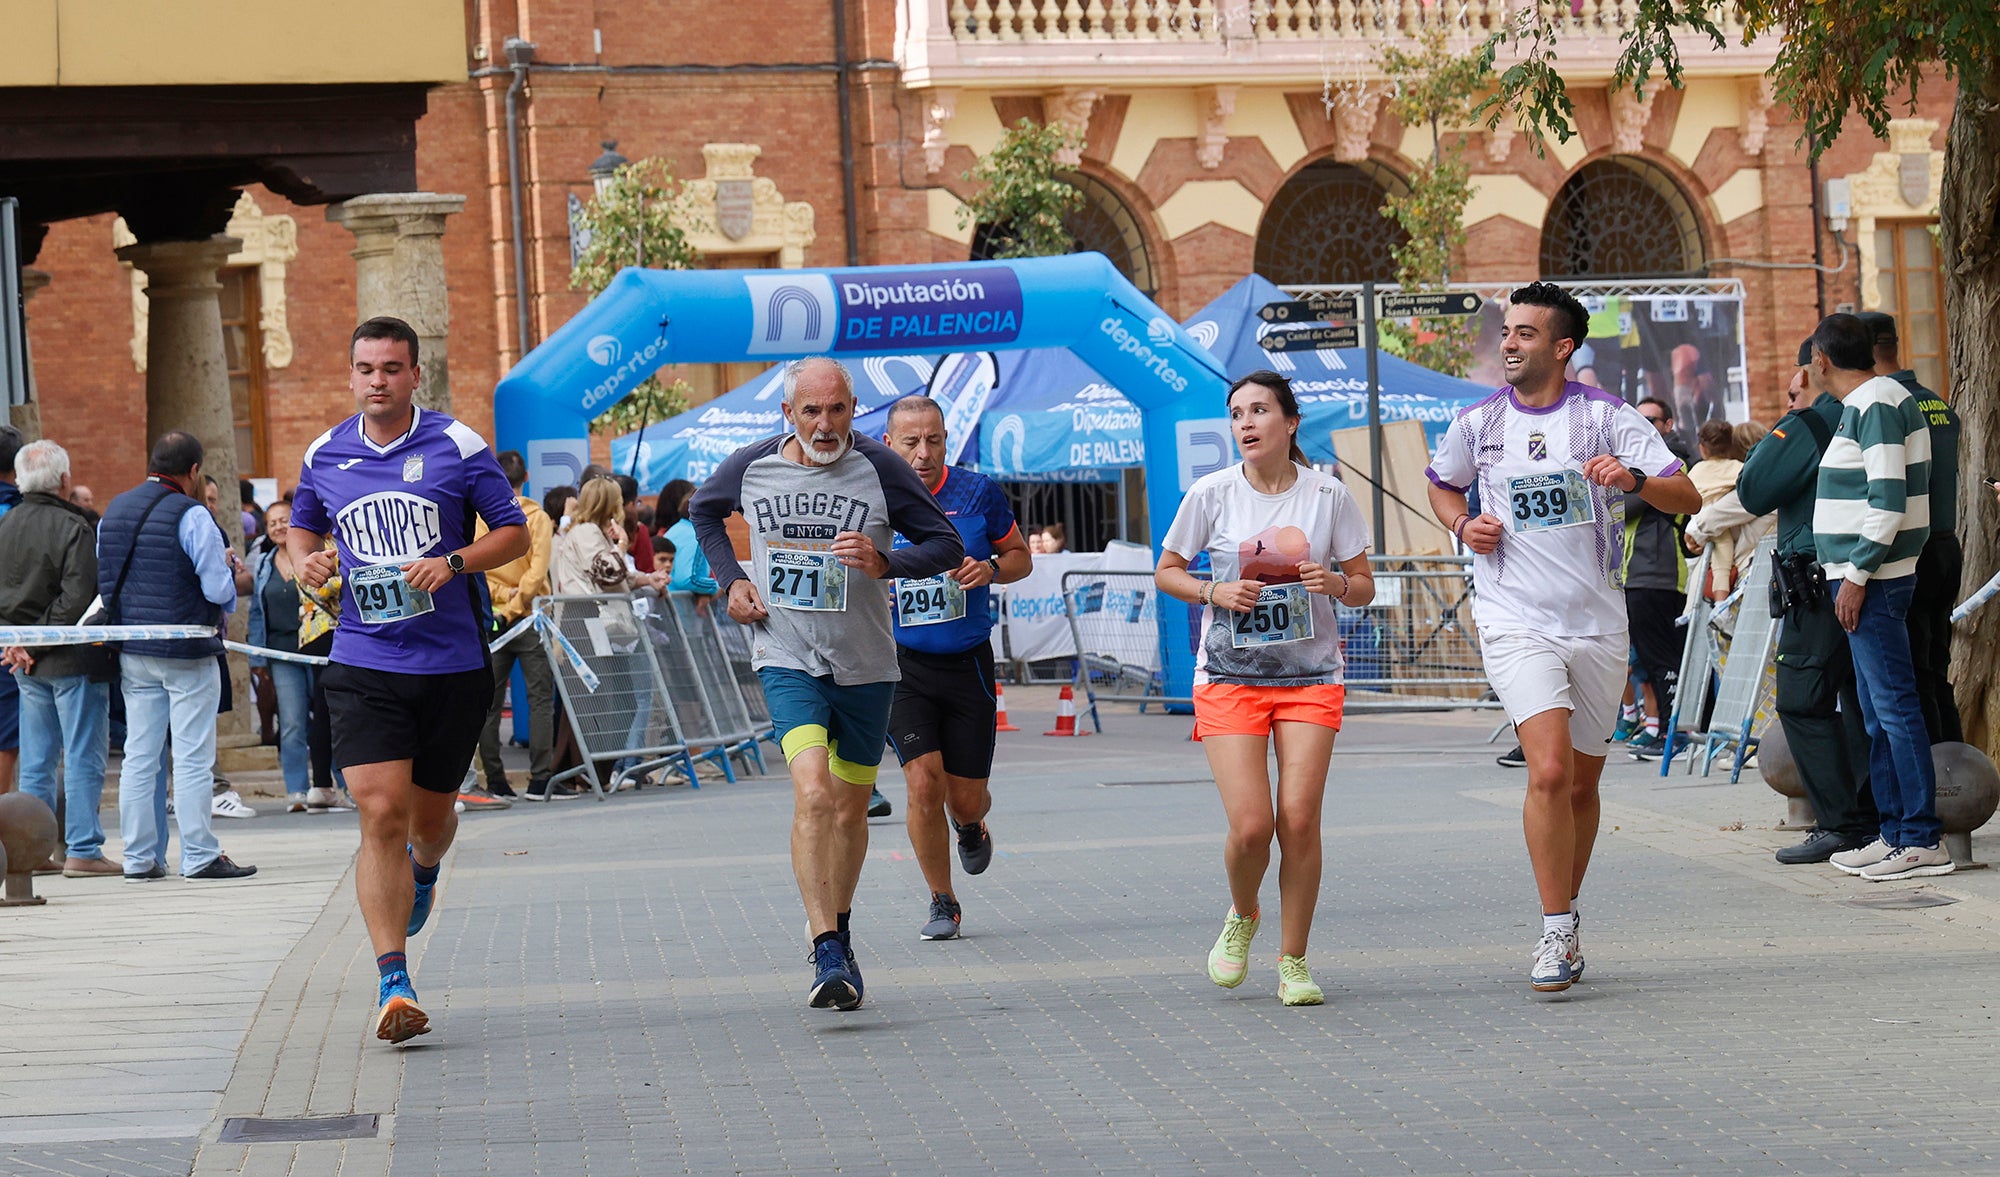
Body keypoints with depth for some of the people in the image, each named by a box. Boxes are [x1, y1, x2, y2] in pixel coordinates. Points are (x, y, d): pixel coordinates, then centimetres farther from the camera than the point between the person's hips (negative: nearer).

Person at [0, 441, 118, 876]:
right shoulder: (73, 528, -14)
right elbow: (78, 599, -19)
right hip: (73, 660, -7)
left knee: (36, 759, 12)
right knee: (83, 758, -2)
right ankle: (82, 850, -4)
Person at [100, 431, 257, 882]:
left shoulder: (113, 512, 8)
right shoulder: (192, 516, -14)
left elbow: (105, 583, 14)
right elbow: (219, 589, -16)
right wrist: (229, 565, 5)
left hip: (133, 654, 6)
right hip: (187, 656, -6)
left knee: (139, 756, 9)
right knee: (193, 758, -2)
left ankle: (139, 857, 11)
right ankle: (199, 856, -1)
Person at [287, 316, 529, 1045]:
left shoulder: (457, 447, -2)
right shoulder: (324, 456, 6)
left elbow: (514, 534, 1)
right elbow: (302, 526, 23)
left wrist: (452, 563, -16)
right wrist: (306, 561, 0)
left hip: (453, 664, 0)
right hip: (363, 664, 1)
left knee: (430, 815, 13)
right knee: (381, 814, -13)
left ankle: (424, 872, 52)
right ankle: (393, 984, -14)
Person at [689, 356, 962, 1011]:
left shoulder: (878, 468, -8)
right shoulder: (750, 468, -2)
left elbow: (946, 545, -3)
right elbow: (704, 510, 21)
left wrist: (883, 562, -21)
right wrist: (730, 579, 6)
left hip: (865, 664, 1)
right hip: (788, 659, -1)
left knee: (850, 809, 12)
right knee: (812, 793, -21)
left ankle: (838, 935, 36)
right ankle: (827, 956, -24)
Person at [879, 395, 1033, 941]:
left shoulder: (977, 493, -4)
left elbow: (1020, 557, 10)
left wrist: (989, 570, -12)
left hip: (968, 664, 1)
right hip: (901, 666, -1)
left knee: (966, 796, 4)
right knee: (924, 782, -15)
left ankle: (971, 825, 44)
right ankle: (942, 903, 4)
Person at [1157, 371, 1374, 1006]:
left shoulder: (1328, 495, 0)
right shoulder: (1212, 493, -2)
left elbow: (1364, 588, 7)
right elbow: (1166, 571, 8)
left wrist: (1338, 584, -15)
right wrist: (1214, 591, -11)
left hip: (1311, 678, 1)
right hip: (1229, 679, -1)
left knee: (1299, 820, -10)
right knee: (1251, 826, -11)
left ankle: (1293, 960, 6)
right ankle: (1241, 918, 21)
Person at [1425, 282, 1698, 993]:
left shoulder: (1606, 417, -1)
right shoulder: (1478, 423, 4)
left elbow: (1687, 499, -4)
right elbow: (1441, 486, 24)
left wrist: (1632, 479, -23)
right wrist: (1462, 525, 3)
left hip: (1597, 623, 1)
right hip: (1515, 624, -1)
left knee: (1582, 783, 10)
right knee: (1550, 771, -18)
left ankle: (1565, 918, 29)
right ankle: (1557, 932, -12)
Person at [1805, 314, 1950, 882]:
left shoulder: (1877, 404, -13)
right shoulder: (1863, 404, 17)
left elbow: (1888, 499, -19)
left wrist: (1857, 574, -19)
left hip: (1873, 579, -10)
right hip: (1862, 576, 10)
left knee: (1895, 705, -10)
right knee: (1877, 712, 12)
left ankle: (1923, 840, -10)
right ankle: (1896, 834, 16)